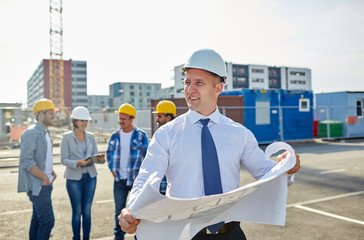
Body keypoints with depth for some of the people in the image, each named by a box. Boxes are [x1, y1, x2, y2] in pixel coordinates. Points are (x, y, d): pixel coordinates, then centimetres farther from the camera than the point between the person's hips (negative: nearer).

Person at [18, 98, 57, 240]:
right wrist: (45, 178, -16)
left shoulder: (45, 133, 14)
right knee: (47, 220, -9)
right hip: (37, 185, -9)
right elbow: (26, 161, -22)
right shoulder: (31, 133, -16)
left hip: (45, 183, 9)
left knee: (37, 219, 17)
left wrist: (52, 172, 8)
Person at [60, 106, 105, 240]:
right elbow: (64, 159, -6)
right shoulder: (66, 137, -3)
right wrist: (78, 163, -23)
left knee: (87, 211, 8)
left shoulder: (91, 137, 7)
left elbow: (95, 155, 8)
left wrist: (100, 159, -15)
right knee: (77, 212, 2)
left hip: (90, 177, 3)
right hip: (74, 178, -3)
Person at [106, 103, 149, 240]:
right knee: (119, 209, 10)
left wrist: (141, 174, -7)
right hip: (120, 179, 3)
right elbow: (109, 153, 17)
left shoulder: (141, 135, -4)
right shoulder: (115, 135, 6)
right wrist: (112, 170, 6)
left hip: (136, 178, -3)